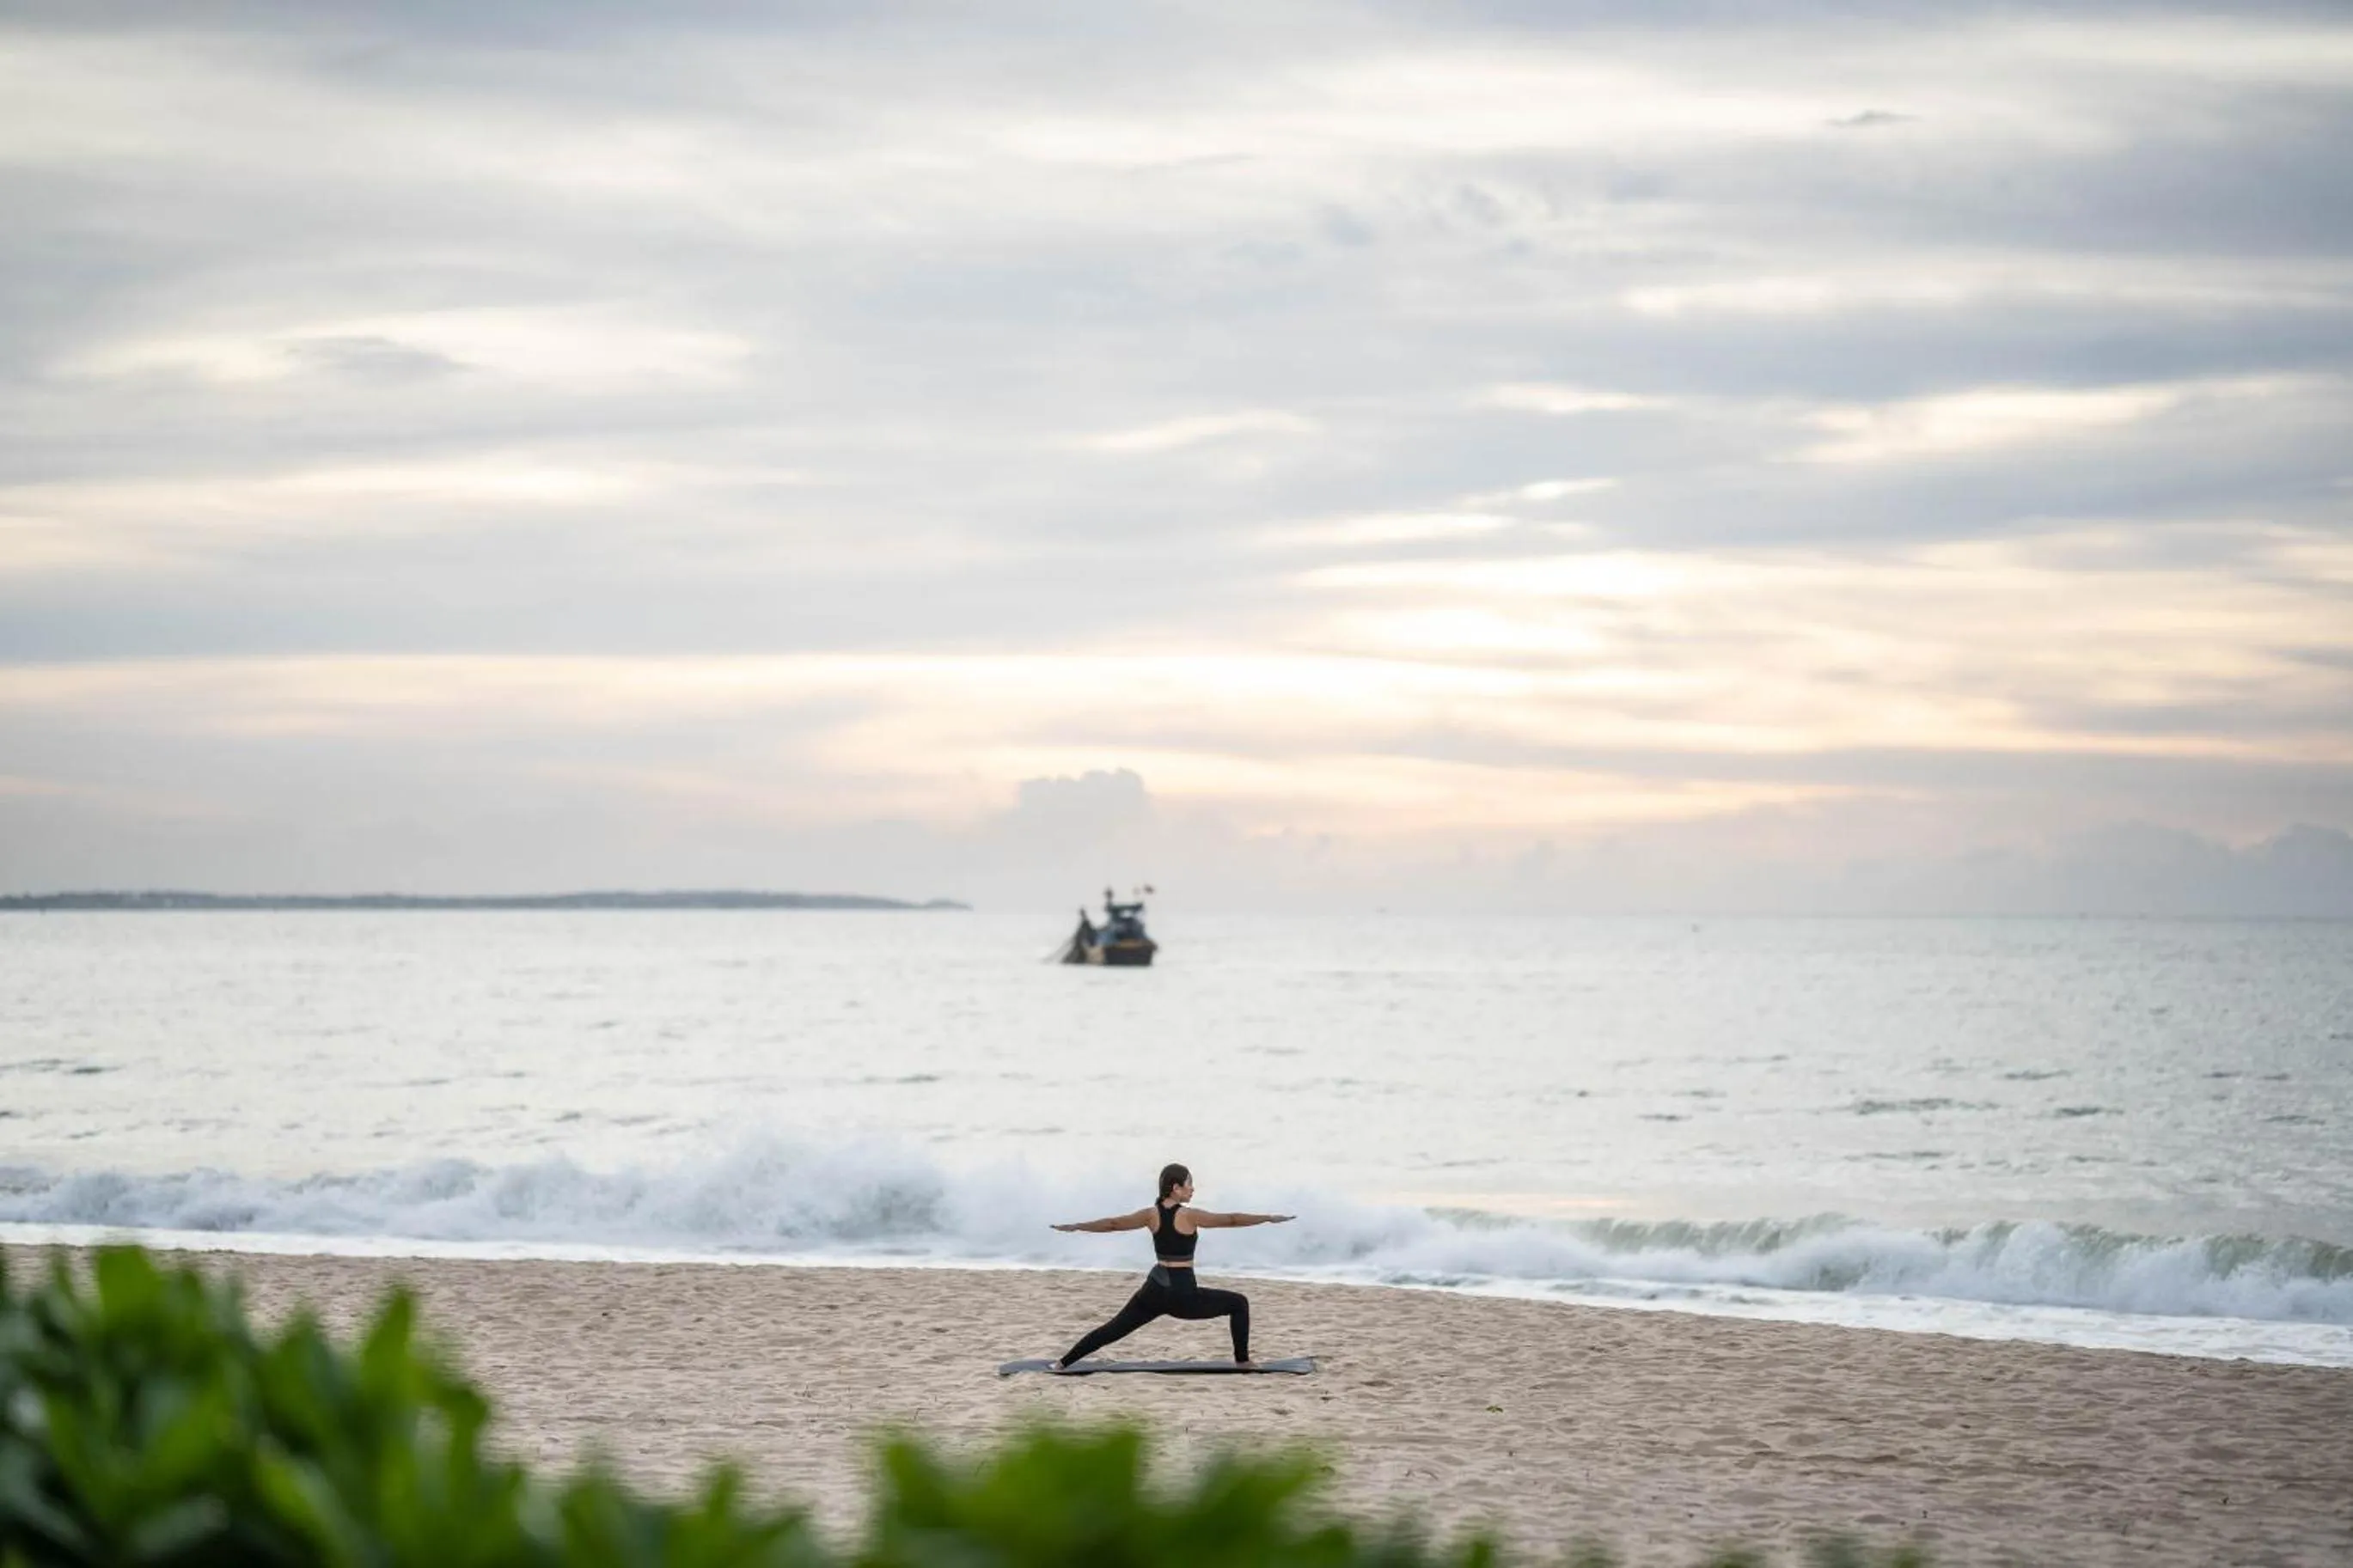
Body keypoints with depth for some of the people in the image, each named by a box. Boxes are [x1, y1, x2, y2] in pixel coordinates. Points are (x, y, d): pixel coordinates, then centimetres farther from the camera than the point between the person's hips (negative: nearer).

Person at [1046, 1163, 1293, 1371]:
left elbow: (1112, 1224, 10)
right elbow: (1231, 1220, -9)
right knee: (1239, 1304, 10)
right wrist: (1269, 1218, -2)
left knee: (1115, 1328, 13)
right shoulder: (1189, 1216, -11)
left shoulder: (1151, 1215, 3)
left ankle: (1063, 1363, 8)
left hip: (1155, 1290, 5)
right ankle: (1242, 1361, 10)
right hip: (1183, 1294, -5)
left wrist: (1074, 1227, 22)